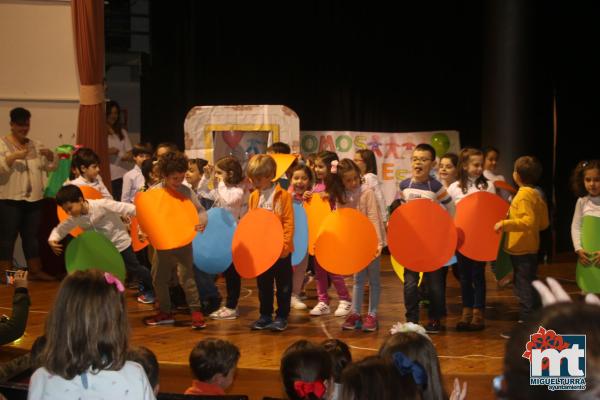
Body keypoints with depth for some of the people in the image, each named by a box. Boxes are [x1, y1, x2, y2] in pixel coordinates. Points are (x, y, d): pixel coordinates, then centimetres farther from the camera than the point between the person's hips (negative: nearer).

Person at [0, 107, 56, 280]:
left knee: (32, 236, 12)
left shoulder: (36, 145, 13)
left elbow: (51, 166, 12)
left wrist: (50, 155, -8)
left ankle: (35, 271, 18)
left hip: (34, 199, 5)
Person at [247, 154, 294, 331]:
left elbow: (289, 223, -12)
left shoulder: (283, 196, -11)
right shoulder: (254, 196, 4)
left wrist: (284, 243, -19)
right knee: (263, 285, 13)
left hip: (280, 250, -5)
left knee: (283, 285, 6)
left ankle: (282, 316, 13)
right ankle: (265, 315, 23)